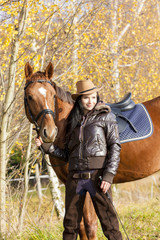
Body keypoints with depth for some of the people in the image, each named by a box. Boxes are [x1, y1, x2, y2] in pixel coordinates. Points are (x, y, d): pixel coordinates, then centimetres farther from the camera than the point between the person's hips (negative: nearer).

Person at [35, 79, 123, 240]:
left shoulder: (106, 117, 2)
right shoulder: (73, 121, 15)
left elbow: (115, 147, -5)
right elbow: (67, 154, 16)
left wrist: (108, 176, -15)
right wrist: (47, 147, 3)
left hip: (97, 174, -4)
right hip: (75, 176, 4)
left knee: (108, 219, -6)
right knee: (70, 223, 8)